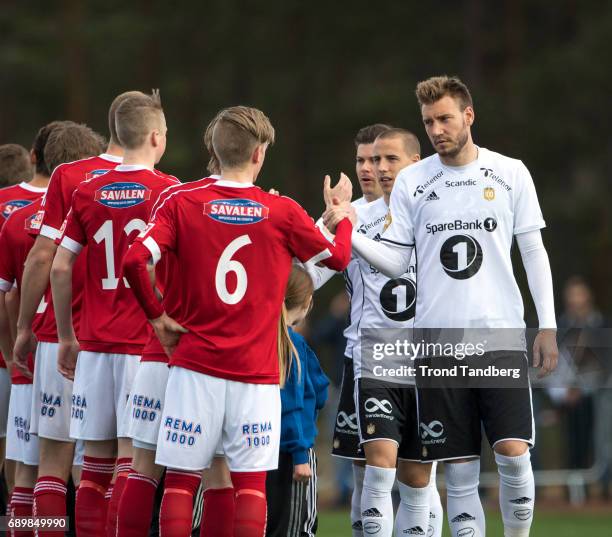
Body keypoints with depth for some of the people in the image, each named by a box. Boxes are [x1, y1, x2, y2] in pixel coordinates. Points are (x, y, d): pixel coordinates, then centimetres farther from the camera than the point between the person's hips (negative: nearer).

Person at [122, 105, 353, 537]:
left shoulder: (182, 202, -1)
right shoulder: (282, 213, -1)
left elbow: (135, 260, -13)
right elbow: (337, 256, 14)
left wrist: (157, 316, 2)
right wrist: (344, 214, 34)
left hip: (196, 364, 1)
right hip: (256, 372, 0)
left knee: (180, 479, 4)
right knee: (251, 483, 2)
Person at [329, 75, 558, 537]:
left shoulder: (510, 173, 5)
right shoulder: (411, 182, 7)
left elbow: (533, 251, 8)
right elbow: (395, 260, 7)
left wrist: (548, 326, 2)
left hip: (501, 334, -1)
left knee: (513, 451, -13)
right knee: (459, 469, 1)